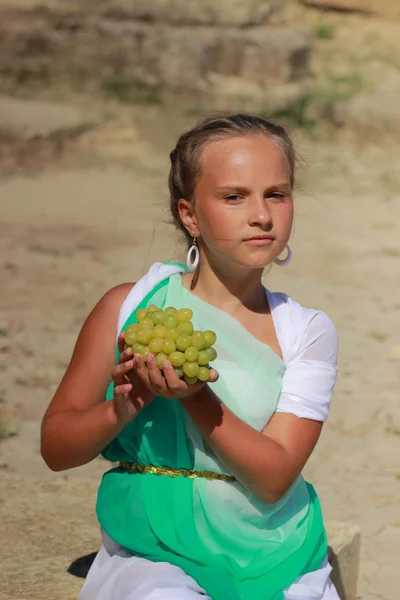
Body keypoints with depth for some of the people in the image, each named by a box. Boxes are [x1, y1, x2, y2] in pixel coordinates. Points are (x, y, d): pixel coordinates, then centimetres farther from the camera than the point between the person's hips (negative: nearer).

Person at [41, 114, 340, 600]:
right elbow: (55, 446, 3)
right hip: (153, 556, -2)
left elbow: (273, 478, -10)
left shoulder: (307, 332, 1)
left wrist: (196, 398, -24)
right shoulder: (129, 308, 0)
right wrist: (124, 409, -17)